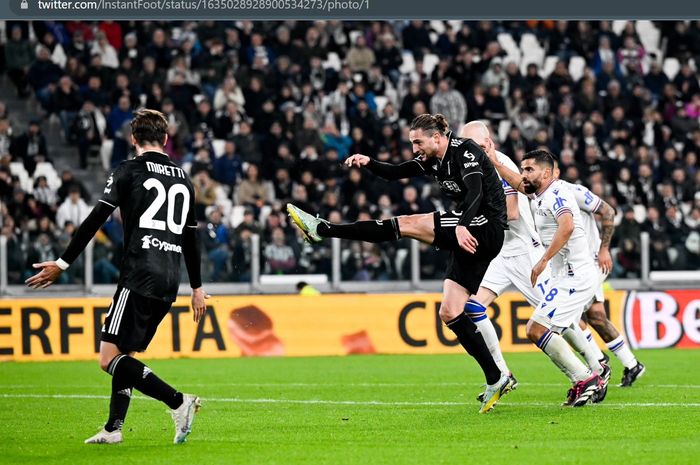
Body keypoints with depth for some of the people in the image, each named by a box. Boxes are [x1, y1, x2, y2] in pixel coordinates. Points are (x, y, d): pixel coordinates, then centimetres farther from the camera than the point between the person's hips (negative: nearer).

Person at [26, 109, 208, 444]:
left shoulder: (129, 171, -1)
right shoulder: (183, 180, 16)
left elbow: (94, 220, -6)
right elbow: (191, 239, 22)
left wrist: (63, 264, -2)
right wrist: (197, 287, 29)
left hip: (140, 277, -7)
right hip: (169, 285, 7)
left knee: (110, 358, -10)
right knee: (126, 353, 17)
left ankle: (178, 402, -20)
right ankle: (113, 428, 13)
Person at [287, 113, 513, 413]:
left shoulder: (464, 151, -11)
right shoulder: (432, 160, 16)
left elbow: (476, 191, -25)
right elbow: (395, 172, 20)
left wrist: (462, 226, -41)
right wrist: (368, 163, -1)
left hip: (486, 227, -9)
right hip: (471, 235, 10)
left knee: (406, 224, -14)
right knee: (449, 312, 3)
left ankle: (321, 229, -12)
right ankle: (496, 380, 2)